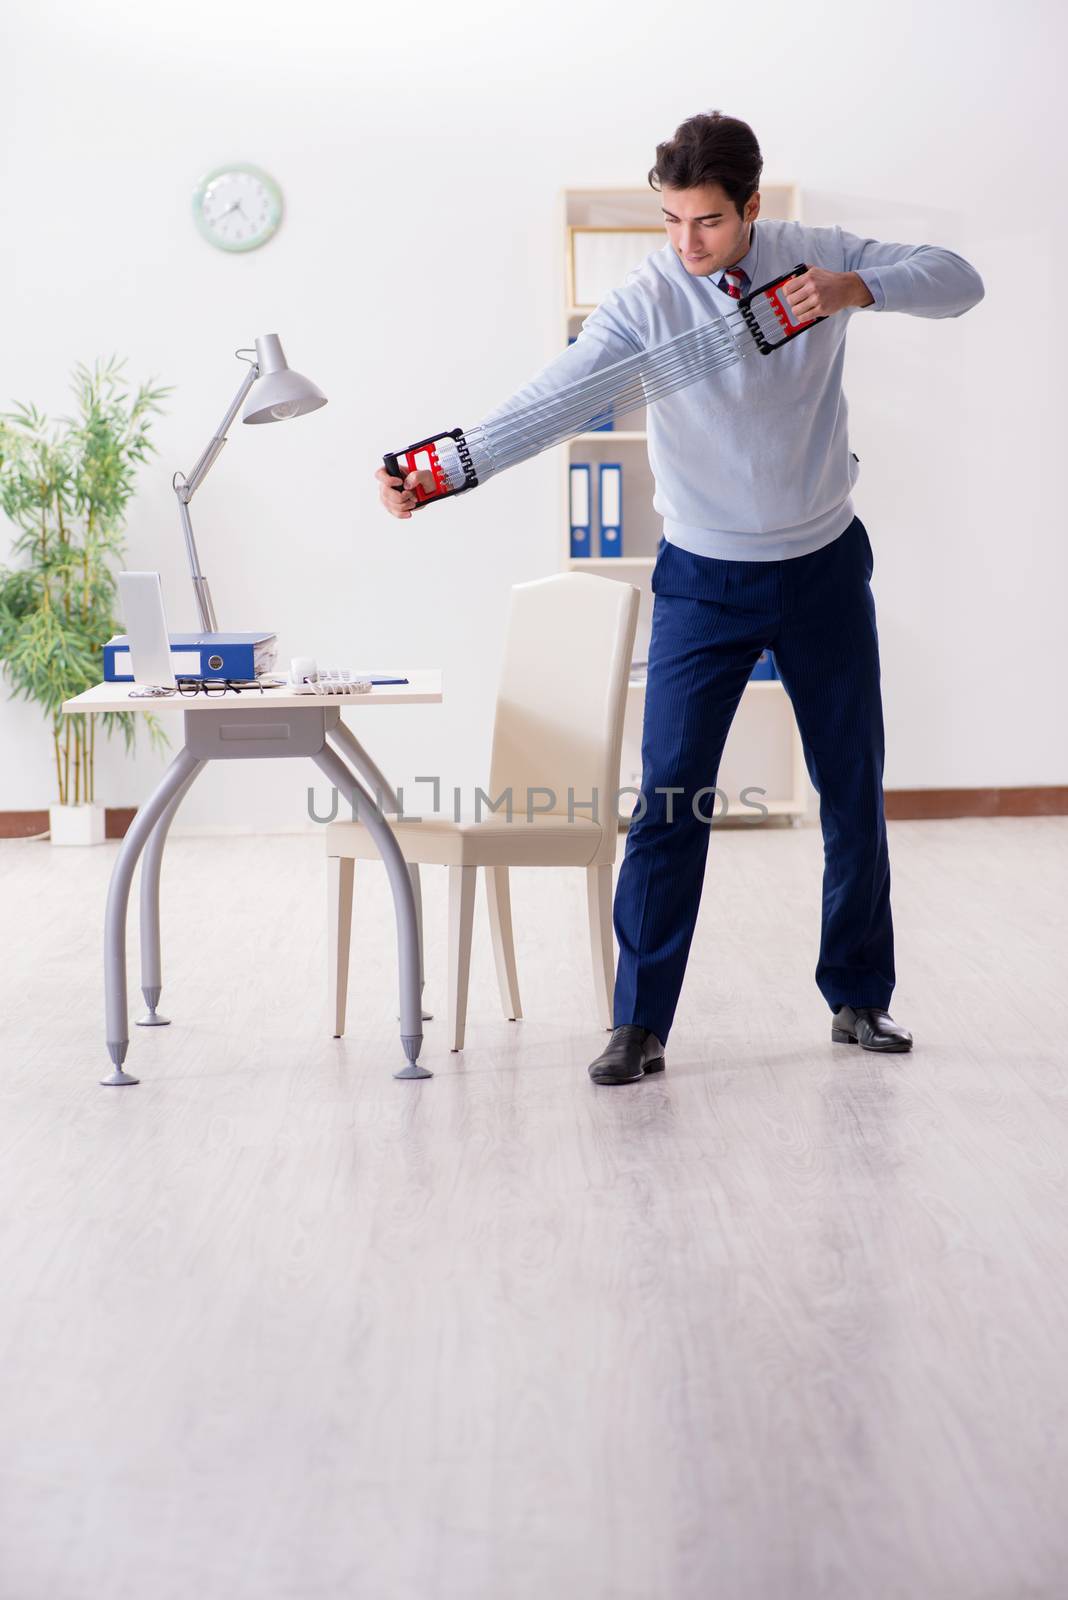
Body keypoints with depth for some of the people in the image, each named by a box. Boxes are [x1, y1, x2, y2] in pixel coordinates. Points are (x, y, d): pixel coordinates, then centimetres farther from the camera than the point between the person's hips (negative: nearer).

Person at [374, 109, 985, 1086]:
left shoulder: (819, 256, -8)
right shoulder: (647, 300, -14)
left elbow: (960, 282, -8)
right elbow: (550, 398, -25)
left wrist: (860, 290, -28)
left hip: (824, 568, 2)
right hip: (704, 579, -2)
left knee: (854, 789, 10)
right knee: (670, 795, -9)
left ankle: (860, 997, 25)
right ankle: (640, 1023, -1)